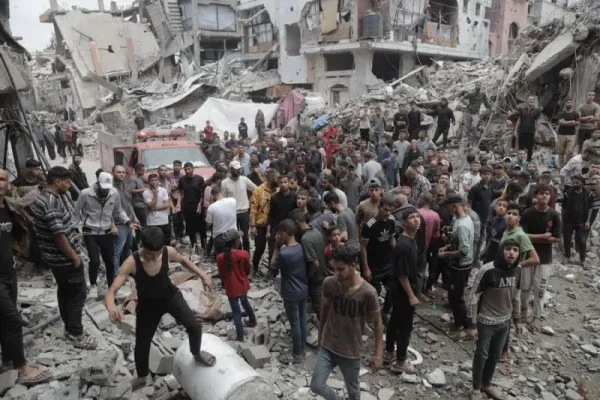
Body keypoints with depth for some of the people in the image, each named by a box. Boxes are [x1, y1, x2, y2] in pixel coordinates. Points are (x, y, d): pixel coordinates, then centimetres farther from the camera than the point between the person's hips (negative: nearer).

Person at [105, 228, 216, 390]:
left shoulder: (169, 252, -25)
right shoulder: (132, 263, -33)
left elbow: (183, 260, -1)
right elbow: (111, 291, -34)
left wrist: (203, 274, -14)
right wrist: (111, 308, -58)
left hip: (170, 296, 1)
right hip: (147, 305, -1)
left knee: (194, 326, -11)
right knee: (141, 345, 11)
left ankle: (197, 354, 25)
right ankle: (141, 377, 45)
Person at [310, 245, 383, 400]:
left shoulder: (368, 292, -24)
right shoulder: (328, 284, -15)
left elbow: (378, 323, -10)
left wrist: (379, 354, -8)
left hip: (351, 352, -2)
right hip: (327, 346, 2)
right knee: (316, 385, 2)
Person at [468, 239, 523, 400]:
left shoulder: (517, 270, -6)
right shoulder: (487, 270, -25)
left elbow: (516, 296, 9)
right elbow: (474, 298, -18)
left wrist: (517, 319, 14)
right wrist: (472, 325, -16)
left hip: (504, 321, 5)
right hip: (486, 322, -5)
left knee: (495, 355, 19)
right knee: (482, 355, 11)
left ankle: (486, 384, 40)